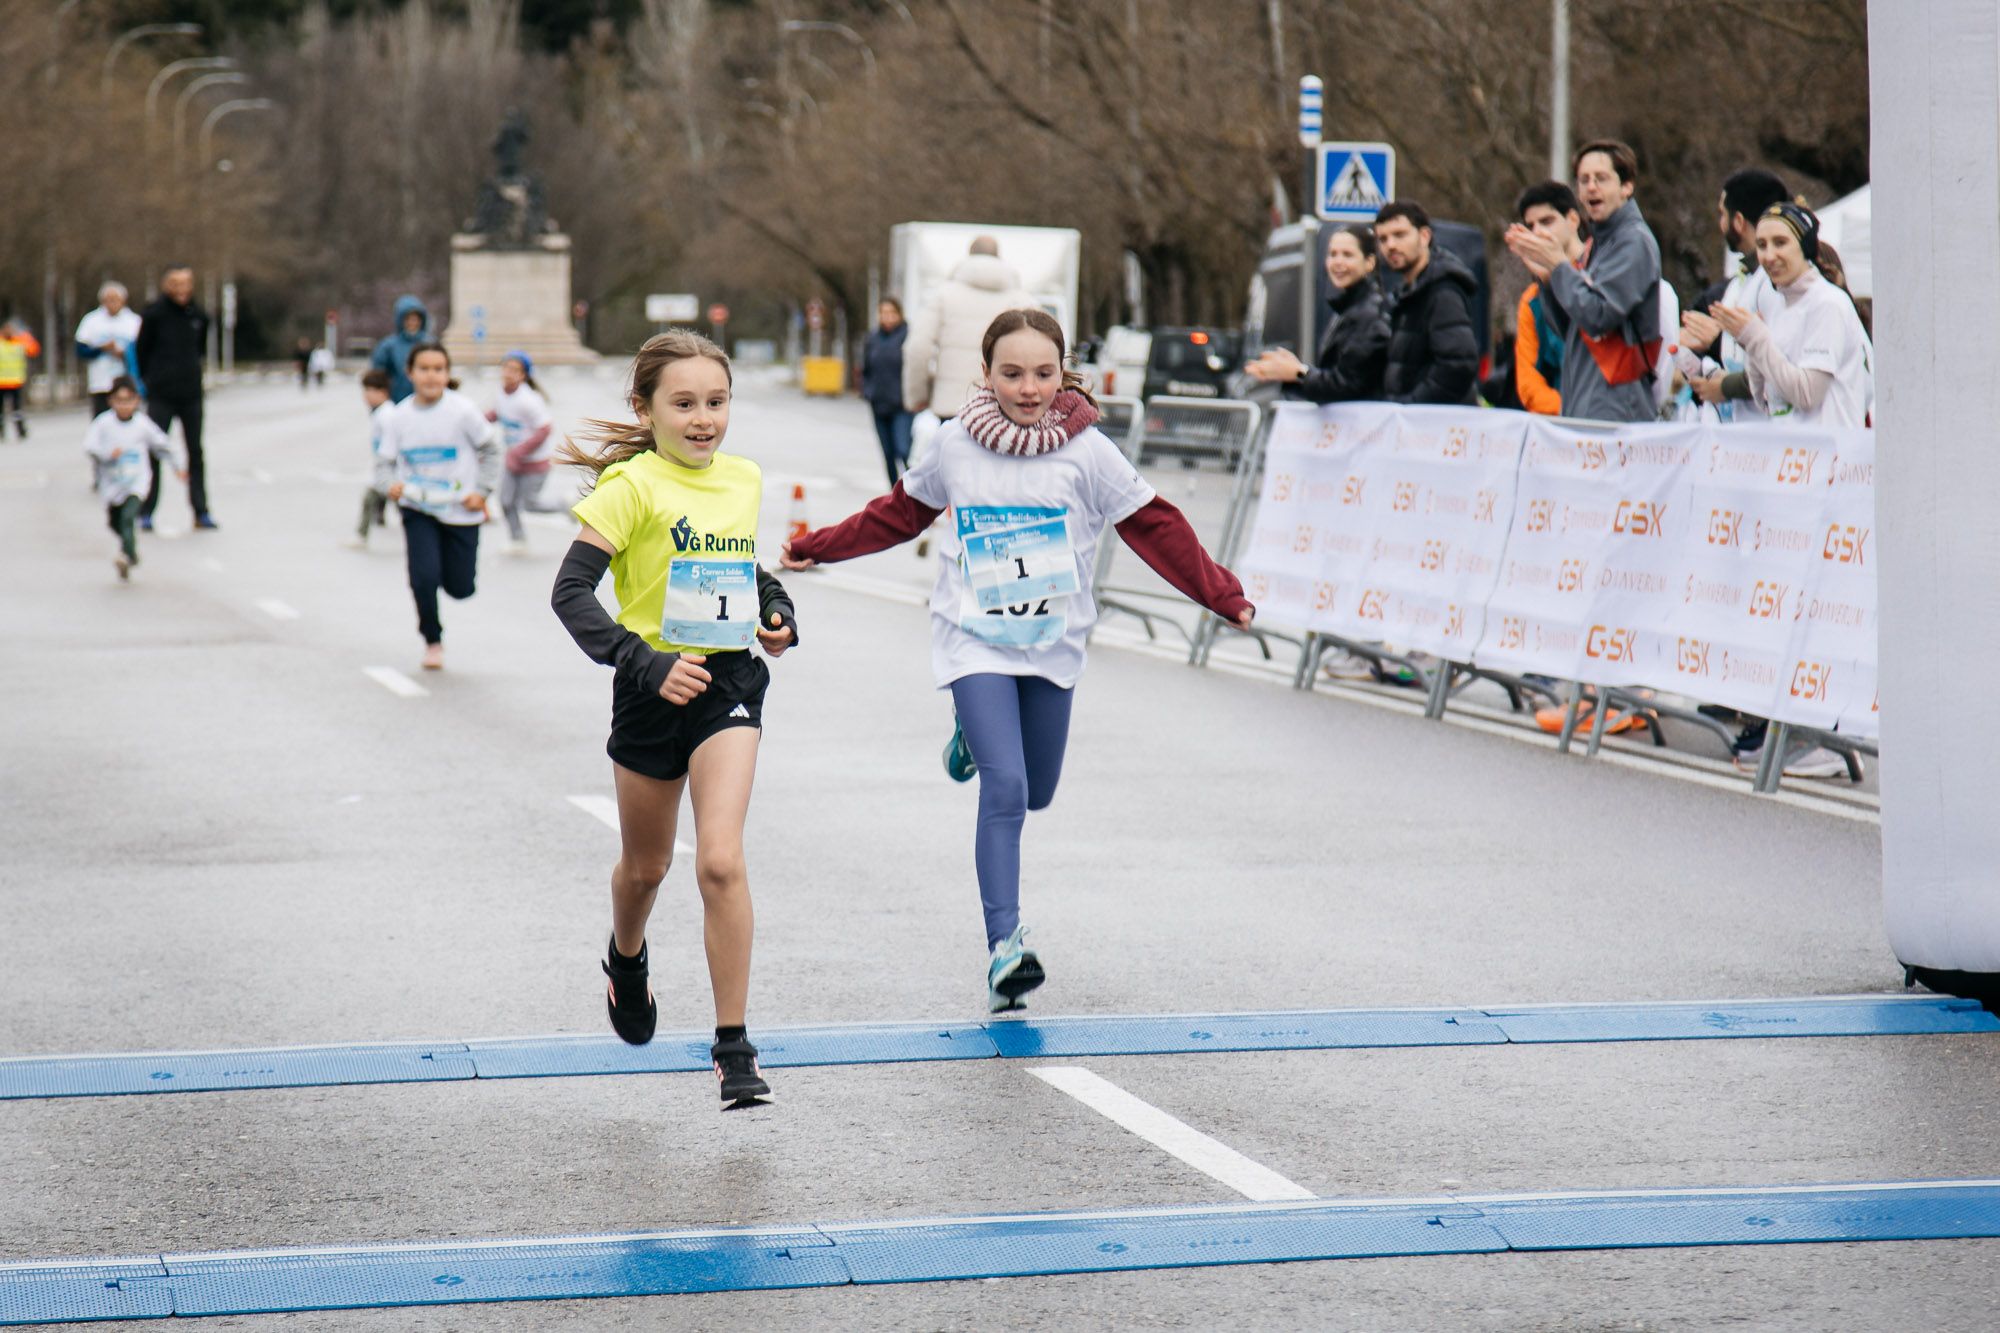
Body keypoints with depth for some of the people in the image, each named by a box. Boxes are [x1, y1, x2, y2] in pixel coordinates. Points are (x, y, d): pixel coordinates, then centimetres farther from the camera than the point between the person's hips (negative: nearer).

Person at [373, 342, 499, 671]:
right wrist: (391, 485, -21)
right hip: (418, 510, 1)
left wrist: (482, 491, -7)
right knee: (424, 577, -15)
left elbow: (490, 451, 2)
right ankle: (432, 642, 9)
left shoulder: (462, 411, -10)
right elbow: (384, 462, 1)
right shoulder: (398, 417, -5)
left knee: (460, 587, 5)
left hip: (460, 511, -1)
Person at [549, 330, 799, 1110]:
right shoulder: (631, 487, -12)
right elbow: (571, 592, -18)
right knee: (646, 864, 18)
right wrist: (644, 663, -26)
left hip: (729, 682, 2)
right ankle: (626, 958, 53)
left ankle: (734, 1046, -9)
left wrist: (777, 612, 6)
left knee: (721, 861, -14)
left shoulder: (743, 480, 5)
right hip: (655, 689, -2)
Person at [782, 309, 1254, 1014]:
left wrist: (1223, 595, -3)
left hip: (1052, 645, 2)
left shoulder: (1087, 452, -7)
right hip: (975, 640, -2)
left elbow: (1155, 528, -1)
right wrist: (817, 549, 20)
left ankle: (979, 738, 49)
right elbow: (899, 512, 14)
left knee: (1036, 792, 15)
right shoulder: (955, 446, -3)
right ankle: (1005, 945, -16)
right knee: (1004, 790, -16)